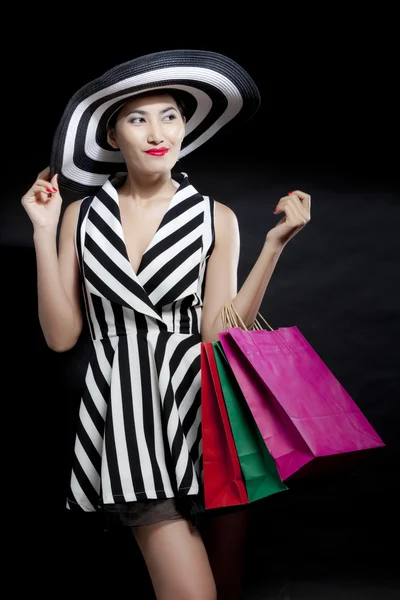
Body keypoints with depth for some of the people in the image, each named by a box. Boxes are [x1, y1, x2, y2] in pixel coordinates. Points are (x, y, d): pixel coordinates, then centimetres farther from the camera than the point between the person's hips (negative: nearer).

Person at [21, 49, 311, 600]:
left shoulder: (215, 219, 5)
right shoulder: (83, 215, 7)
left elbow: (220, 333, -5)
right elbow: (61, 336, 2)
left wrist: (274, 244, -9)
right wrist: (44, 234, -2)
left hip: (202, 405, 1)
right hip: (125, 413, -1)